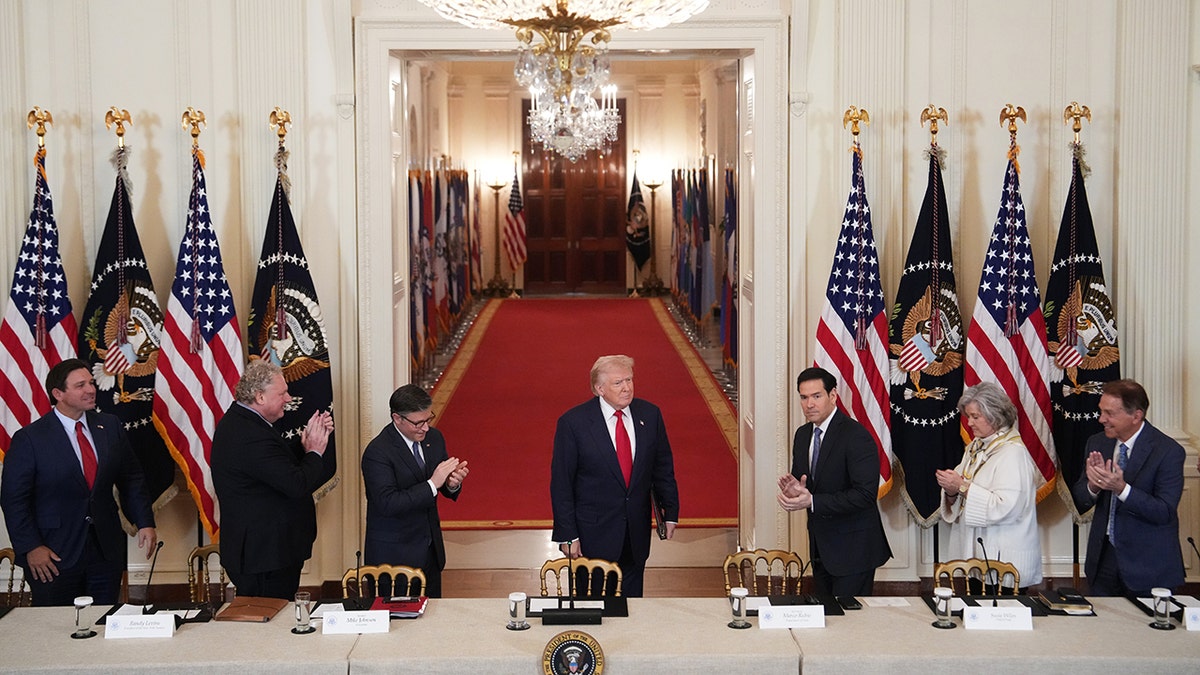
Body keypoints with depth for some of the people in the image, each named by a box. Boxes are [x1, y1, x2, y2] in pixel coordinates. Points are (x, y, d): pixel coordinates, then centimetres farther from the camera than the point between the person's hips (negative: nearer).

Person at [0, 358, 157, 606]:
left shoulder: (110, 426, 6)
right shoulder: (29, 439, -7)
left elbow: (132, 479, 12)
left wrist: (145, 523, 3)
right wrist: (31, 548, -12)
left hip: (106, 550, 4)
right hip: (55, 556, -4)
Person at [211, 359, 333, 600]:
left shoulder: (236, 420, 10)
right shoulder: (253, 437, -24)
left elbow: (281, 459, 19)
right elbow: (298, 485, -25)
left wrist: (304, 442, 5)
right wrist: (314, 451, -8)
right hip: (266, 555, -11)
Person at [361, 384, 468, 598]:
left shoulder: (434, 438, 2)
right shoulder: (377, 452, -19)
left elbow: (446, 491, 10)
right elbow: (388, 504, -27)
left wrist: (453, 483, -14)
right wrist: (432, 484, -28)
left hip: (430, 549, 6)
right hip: (393, 555, -6)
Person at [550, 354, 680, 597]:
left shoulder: (649, 415, 0)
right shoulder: (573, 422, -12)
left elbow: (663, 467, 10)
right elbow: (561, 484, -9)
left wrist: (670, 512, 6)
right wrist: (567, 535, -11)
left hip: (636, 533, 3)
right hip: (593, 535, -3)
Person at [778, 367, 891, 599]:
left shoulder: (856, 436, -17)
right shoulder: (803, 434, 9)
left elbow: (865, 493, -23)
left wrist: (812, 501, -27)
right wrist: (795, 490, -8)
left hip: (852, 548, -8)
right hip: (820, 546, 8)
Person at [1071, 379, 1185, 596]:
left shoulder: (1168, 451, -12)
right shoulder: (1097, 444, 4)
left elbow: (1164, 512, -18)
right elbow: (1080, 503, 5)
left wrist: (1121, 488, -30)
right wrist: (1093, 485, -18)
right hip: (1104, 557, 5)